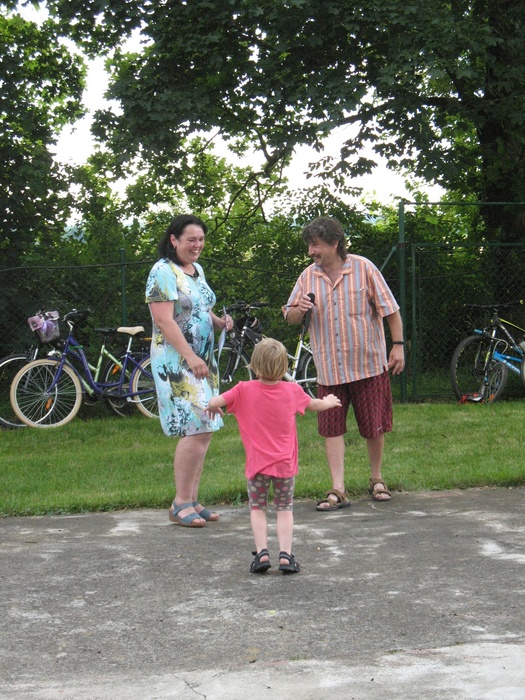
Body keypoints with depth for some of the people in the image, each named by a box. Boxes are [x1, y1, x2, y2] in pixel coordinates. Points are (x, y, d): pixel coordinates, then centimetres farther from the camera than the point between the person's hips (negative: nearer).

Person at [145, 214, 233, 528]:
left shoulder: (197, 270, 17)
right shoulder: (164, 271, -10)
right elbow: (164, 320, -18)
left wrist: (219, 322, 7)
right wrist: (190, 356, -23)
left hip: (203, 361, 9)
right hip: (176, 361, -9)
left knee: (204, 431, 5)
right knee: (196, 429, -14)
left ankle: (193, 500, 12)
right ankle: (181, 503, -5)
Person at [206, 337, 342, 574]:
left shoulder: (244, 390, -9)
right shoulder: (292, 390, -1)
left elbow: (213, 403, -14)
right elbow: (314, 405, 17)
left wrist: (213, 409, 11)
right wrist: (329, 402, 39)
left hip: (258, 464, -1)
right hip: (285, 464, 1)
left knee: (257, 509, 11)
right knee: (285, 509, 11)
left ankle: (262, 552, -3)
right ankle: (286, 555, -2)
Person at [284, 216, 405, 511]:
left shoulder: (364, 268, -4)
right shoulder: (308, 276, 5)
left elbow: (390, 309, -1)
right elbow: (290, 317, 10)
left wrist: (398, 346, -7)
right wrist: (300, 309, -14)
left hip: (368, 363, -3)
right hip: (329, 367, 3)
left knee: (374, 426, 5)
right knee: (332, 428, -1)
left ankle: (377, 479, 26)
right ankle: (338, 490, 2)